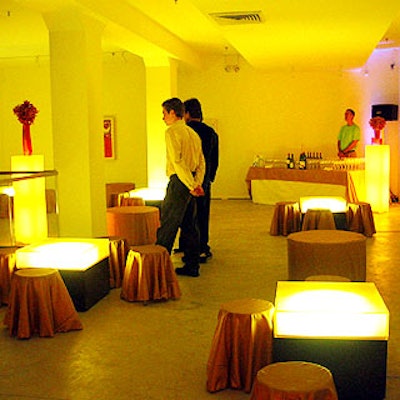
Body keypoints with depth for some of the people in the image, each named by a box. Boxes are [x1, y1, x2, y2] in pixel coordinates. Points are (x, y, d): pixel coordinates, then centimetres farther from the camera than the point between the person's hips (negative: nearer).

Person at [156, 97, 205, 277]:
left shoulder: (172, 132, -9)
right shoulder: (193, 133, 18)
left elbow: (177, 161, -19)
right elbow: (202, 162, 13)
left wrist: (191, 185, -19)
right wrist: (197, 183, 3)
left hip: (179, 181, -8)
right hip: (190, 183, 8)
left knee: (167, 224, -4)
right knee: (189, 225, 12)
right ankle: (192, 266, 17)